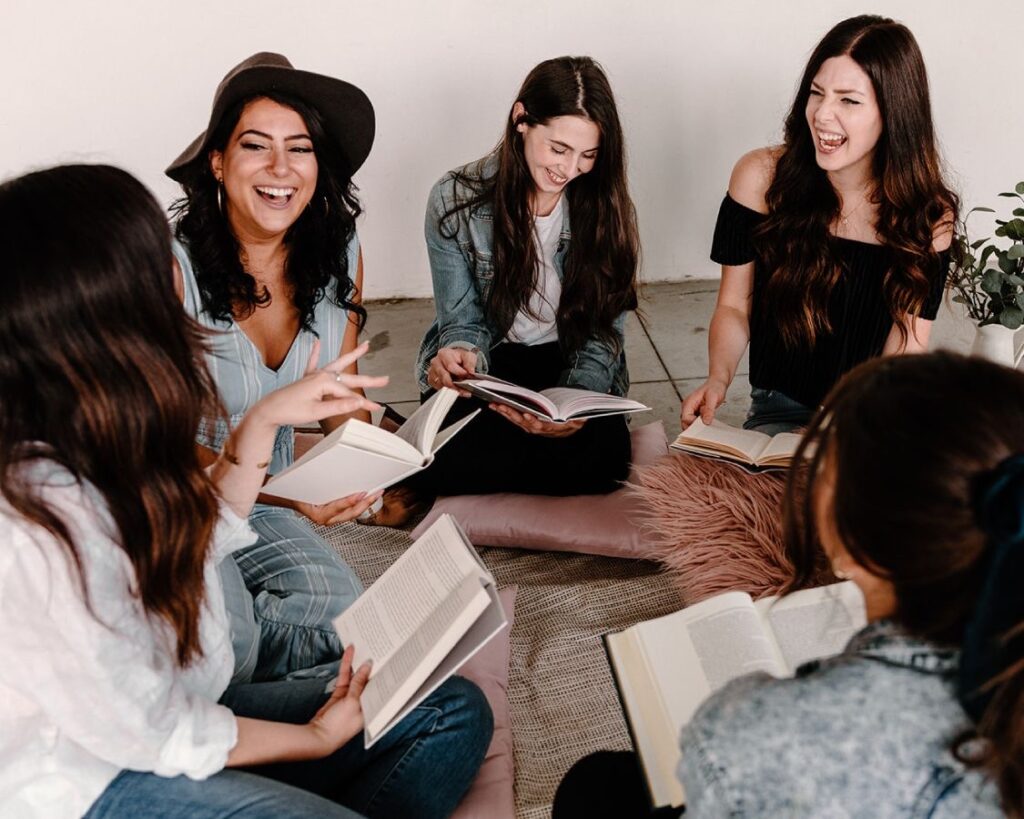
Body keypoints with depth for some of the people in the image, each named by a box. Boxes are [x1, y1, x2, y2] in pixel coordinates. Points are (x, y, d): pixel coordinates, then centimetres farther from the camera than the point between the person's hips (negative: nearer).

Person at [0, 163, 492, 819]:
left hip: (174, 710, 9)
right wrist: (318, 736, -6)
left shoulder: (86, 437, -6)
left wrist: (264, 421, 2)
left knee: (458, 713, 1)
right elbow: (154, 736, -21)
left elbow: (193, 540, 13)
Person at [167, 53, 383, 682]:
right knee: (225, 638, -29)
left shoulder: (340, 256, -4)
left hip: (264, 509, 5)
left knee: (342, 617, -19)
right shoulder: (174, 263, -21)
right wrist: (282, 493, -28)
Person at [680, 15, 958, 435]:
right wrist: (718, 379, -20)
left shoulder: (929, 215, -6)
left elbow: (906, 349, -6)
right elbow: (734, 308, 0)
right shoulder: (762, 177, -8)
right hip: (782, 410, -1)